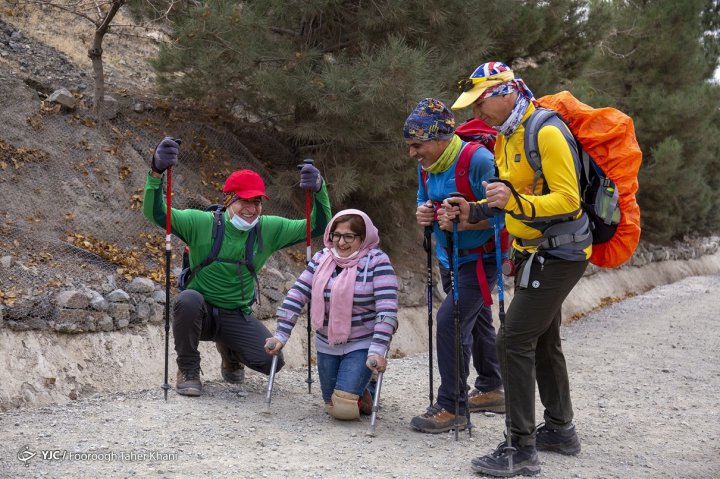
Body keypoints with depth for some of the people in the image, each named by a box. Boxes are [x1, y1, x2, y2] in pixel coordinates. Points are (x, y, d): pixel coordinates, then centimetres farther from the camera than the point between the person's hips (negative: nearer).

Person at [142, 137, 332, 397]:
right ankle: (188, 370, -12)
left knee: (273, 361, -15)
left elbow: (317, 226, -3)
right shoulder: (201, 223, -13)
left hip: (238, 317, 3)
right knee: (188, 299, -37)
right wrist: (157, 172, -39)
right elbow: (155, 212, -22)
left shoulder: (269, 229, -4)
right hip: (200, 313, -3)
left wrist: (319, 190, -22)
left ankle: (230, 351, 22)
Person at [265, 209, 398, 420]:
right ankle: (361, 385, 45)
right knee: (331, 406, 15)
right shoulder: (322, 259, -1)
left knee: (343, 408, -15)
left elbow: (387, 309, -23)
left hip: (362, 345, -5)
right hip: (327, 345, 5)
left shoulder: (377, 261, -16)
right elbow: (296, 295, -4)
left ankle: (368, 394, 17)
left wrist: (378, 351, -32)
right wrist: (280, 336, -12)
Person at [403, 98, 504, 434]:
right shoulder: (426, 166, 0)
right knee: (476, 321, 20)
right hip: (449, 258, 8)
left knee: (450, 321, -16)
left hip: (481, 258, -8)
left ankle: (452, 408, -7)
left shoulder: (478, 161, -25)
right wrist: (423, 215, -11)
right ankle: (490, 391, 37)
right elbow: (425, 203, 13)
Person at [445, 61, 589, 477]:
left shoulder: (547, 132, -20)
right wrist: (473, 211, 1)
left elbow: (568, 200, -23)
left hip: (558, 253, -10)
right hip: (535, 252, 10)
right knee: (543, 341, 18)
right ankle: (561, 429, 32)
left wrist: (515, 200, -36)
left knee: (515, 341, -13)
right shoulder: (506, 138, 10)